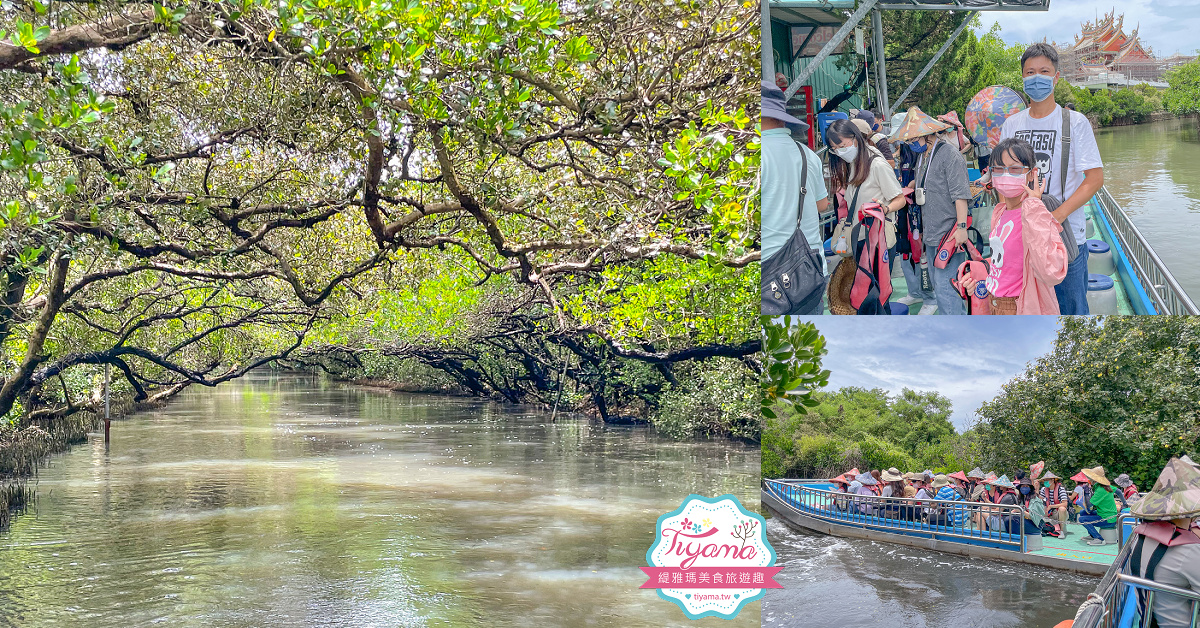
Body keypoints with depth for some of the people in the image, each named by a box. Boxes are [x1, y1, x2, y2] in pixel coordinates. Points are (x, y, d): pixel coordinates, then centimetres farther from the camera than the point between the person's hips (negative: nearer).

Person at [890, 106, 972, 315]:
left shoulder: (949, 153, -12)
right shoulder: (923, 155, 15)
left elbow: (960, 194, -17)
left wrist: (961, 227, -21)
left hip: (948, 234, -9)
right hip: (930, 235, 10)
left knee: (945, 286, -13)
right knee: (937, 283, 13)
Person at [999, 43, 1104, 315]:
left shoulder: (1075, 122, -3)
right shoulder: (1011, 124, 9)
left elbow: (1095, 178, -8)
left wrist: (1057, 215, -20)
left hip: (1066, 234, -3)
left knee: (1070, 310, 2)